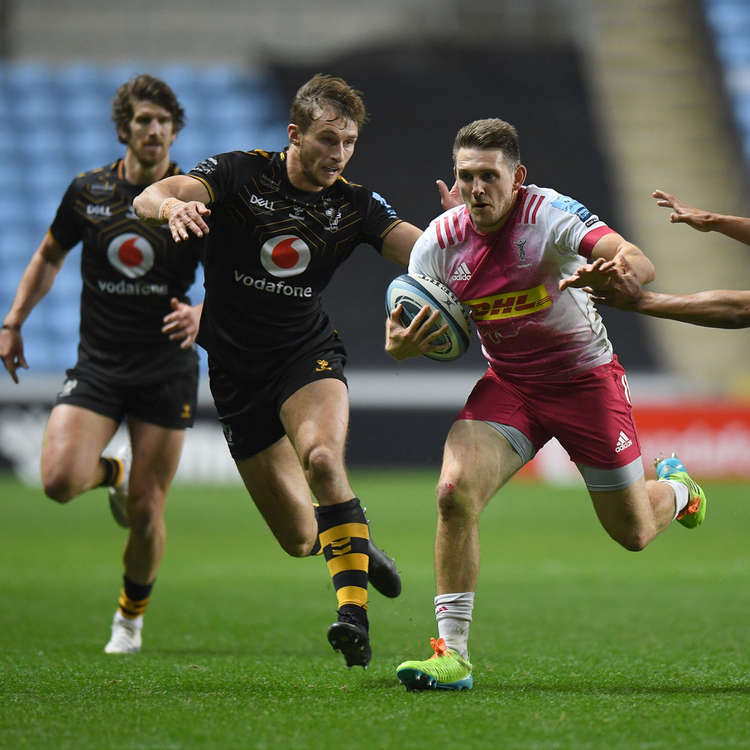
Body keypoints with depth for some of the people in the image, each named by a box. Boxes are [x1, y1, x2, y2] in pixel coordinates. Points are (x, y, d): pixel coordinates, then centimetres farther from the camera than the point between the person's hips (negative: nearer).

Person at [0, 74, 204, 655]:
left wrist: (200, 314, -22)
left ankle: (132, 613, 23)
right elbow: (49, 257, 18)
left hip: (166, 368, -1)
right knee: (60, 479, -19)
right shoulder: (88, 191, 2)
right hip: (97, 362, 1)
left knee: (146, 510, -3)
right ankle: (113, 472, 17)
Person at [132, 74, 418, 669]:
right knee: (299, 540, 2)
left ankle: (354, 610, -34)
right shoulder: (239, 175, -9)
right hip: (236, 369, 0)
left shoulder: (355, 206, -4)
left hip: (307, 355, 0)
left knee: (321, 455, -35)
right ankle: (356, 545, 38)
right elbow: (148, 198, -20)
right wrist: (171, 205, -45)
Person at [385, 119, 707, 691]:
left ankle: (675, 488, 47)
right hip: (508, 383, 3)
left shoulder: (550, 215, -24)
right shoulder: (440, 241, -10)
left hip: (586, 379, -3)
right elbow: (422, 335, -1)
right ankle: (453, 655, -15)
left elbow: (639, 262, -37)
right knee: (455, 492, -24)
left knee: (633, 533, 7)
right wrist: (400, 346, -26)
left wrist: (624, 269, -61)